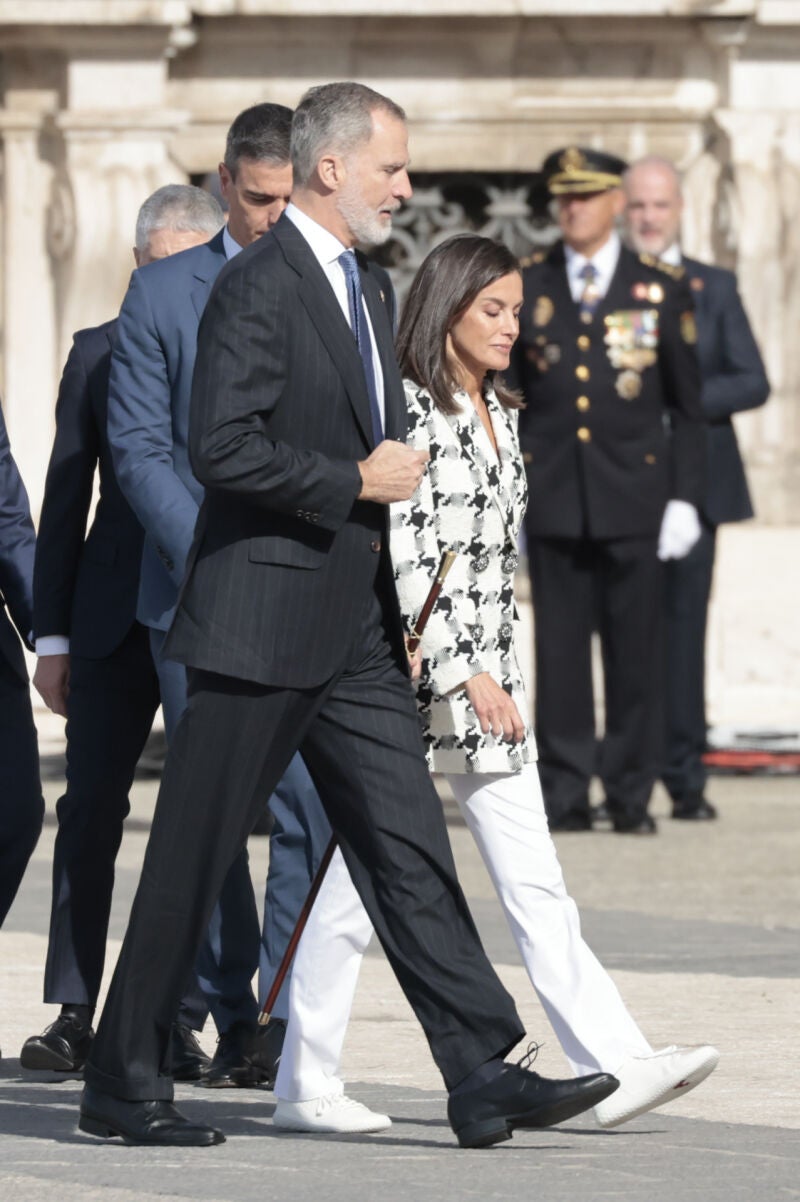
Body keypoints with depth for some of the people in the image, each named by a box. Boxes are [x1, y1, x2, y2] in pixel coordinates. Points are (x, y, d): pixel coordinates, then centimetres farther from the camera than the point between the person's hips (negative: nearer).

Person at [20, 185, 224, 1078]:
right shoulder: (98, 354, 7)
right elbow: (65, 499, 8)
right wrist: (53, 634, 4)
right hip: (117, 617, 2)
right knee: (90, 811, 4)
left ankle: (183, 1019, 5)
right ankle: (74, 1014, 12)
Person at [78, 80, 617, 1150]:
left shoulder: (365, 288, 17)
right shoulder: (257, 287, -13)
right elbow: (223, 448, -22)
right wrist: (357, 481, -15)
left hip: (355, 628, 9)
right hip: (263, 621, -8)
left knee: (410, 849, 2)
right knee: (192, 860, 0)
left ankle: (483, 1075, 0)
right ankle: (123, 1083, 9)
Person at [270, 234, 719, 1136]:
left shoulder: (500, 416, 14)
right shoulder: (405, 411, -12)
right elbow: (402, 562, -17)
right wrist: (464, 677, -20)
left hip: (488, 679, 8)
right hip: (408, 679, -8)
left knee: (534, 882, 2)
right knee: (360, 883, -1)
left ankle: (611, 1064, -4)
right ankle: (305, 1085, 7)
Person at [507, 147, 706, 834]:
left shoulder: (661, 292, 5)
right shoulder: (525, 287, 8)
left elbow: (687, 407, 7)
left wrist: (684, 499, 0)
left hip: (634, 497, -1)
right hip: (552, 496, 1)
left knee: (636, 649, 1)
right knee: (560, 650, 0)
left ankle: (632, 796, 8)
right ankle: (566, 796, 5)